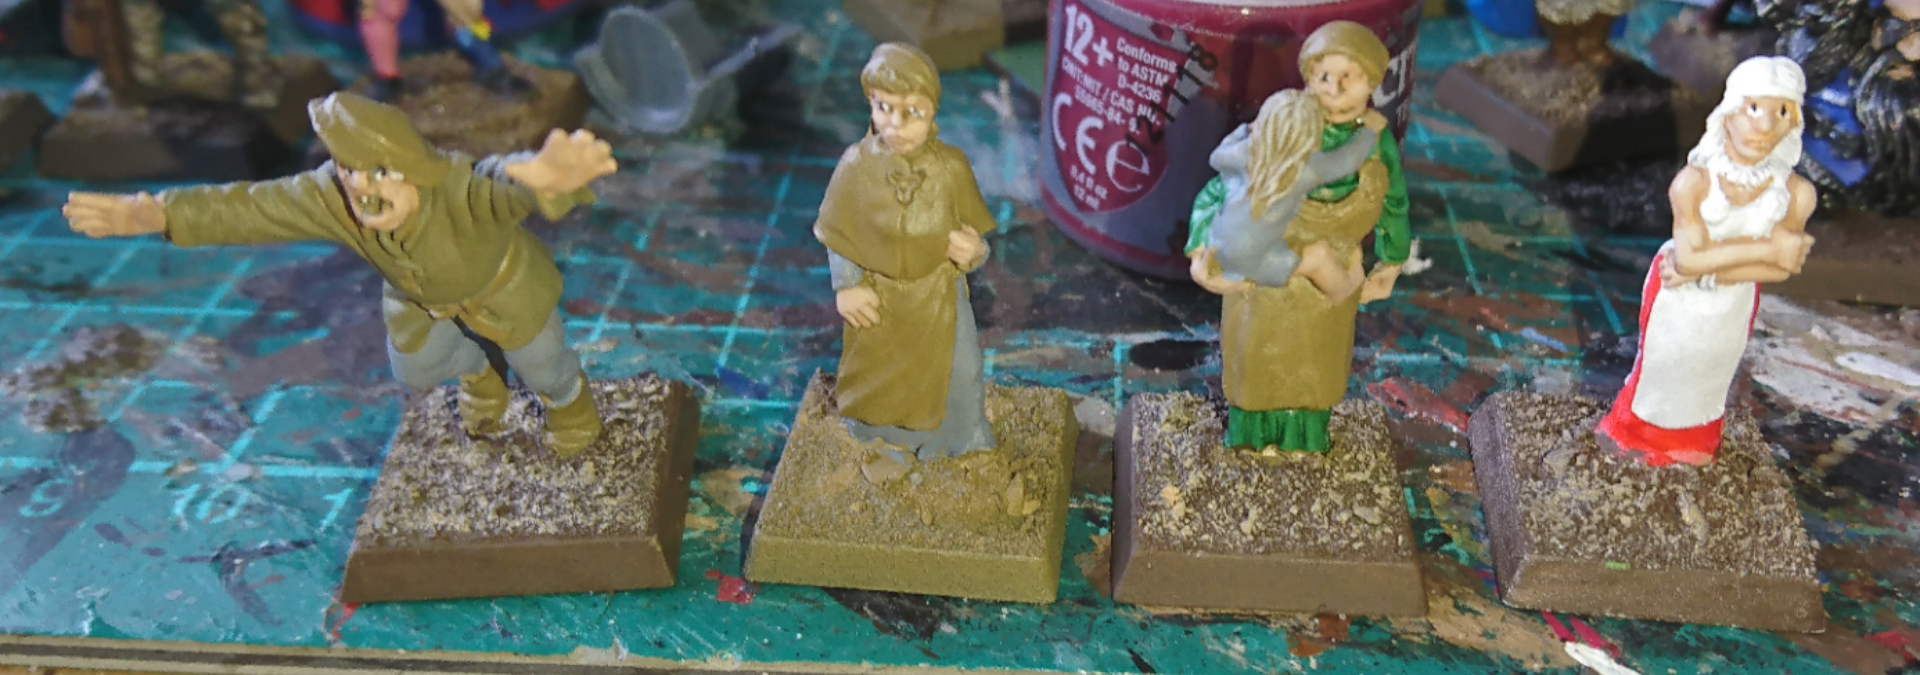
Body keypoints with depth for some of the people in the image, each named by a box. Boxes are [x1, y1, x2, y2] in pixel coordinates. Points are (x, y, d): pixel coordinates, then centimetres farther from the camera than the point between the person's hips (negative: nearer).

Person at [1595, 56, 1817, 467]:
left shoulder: (1796, 194, -24)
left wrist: (1705, 270, -26)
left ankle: (1691, 447, 56)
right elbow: (1688, 259, -32)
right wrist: (1766, 248, -31)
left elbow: (1781, 268, -19)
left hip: (1733, 308, 3)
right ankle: (1640, 434, 51)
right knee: (1662, 370, 21)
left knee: (1711, 376, 28)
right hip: (1677, 303, -3)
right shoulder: (1693, 182, -33)